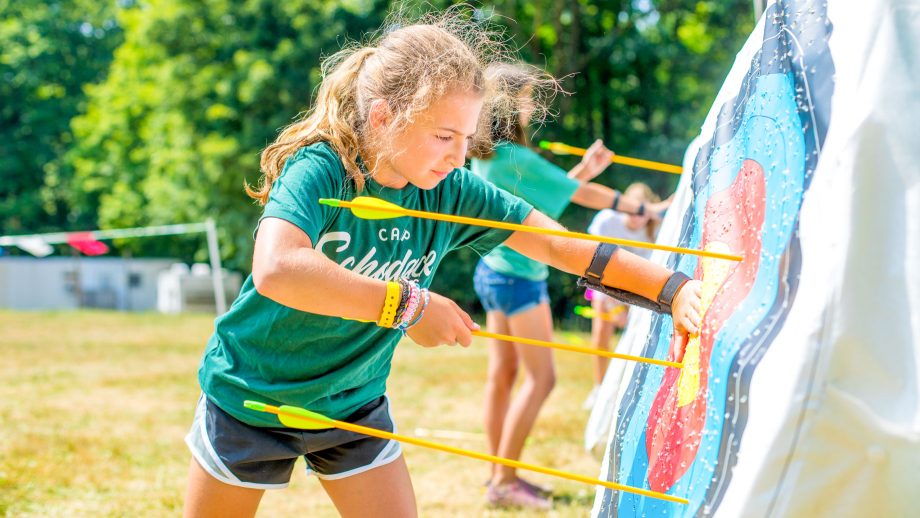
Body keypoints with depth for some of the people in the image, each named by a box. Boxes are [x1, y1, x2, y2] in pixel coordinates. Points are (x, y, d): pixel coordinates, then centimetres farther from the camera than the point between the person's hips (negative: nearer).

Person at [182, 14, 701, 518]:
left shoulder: (455, 193, -13)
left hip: (355, 405, 4)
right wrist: (407, 305, -43)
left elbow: (563, 246, -13)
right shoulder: (319, 171, -27)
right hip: (250, 398, -3)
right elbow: (275, 270, -45)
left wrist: (674, 287, -24)